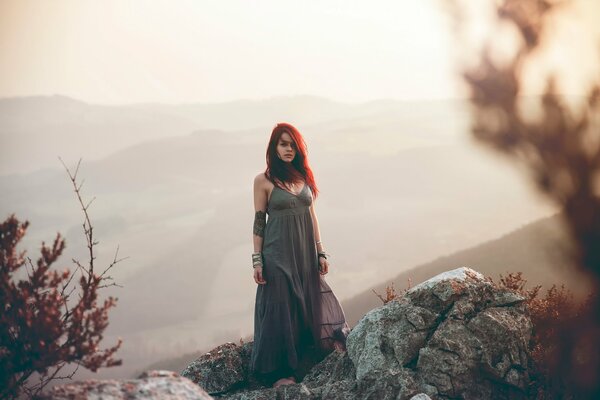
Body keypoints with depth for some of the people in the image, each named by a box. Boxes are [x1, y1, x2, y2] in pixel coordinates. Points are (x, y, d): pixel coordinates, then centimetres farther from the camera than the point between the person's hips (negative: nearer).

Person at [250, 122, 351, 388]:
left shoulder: (303, 177, 9)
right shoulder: (263, 180, -4)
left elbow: (311, 216, 12)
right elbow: (259, 222, -4)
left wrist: (321, 252, 9)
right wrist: (257, 260, -8)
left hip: (306, 253, 4)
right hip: (279, 254, -4)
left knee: (310, 304, 9)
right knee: (281, 309, 0)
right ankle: (281, 372, 6)